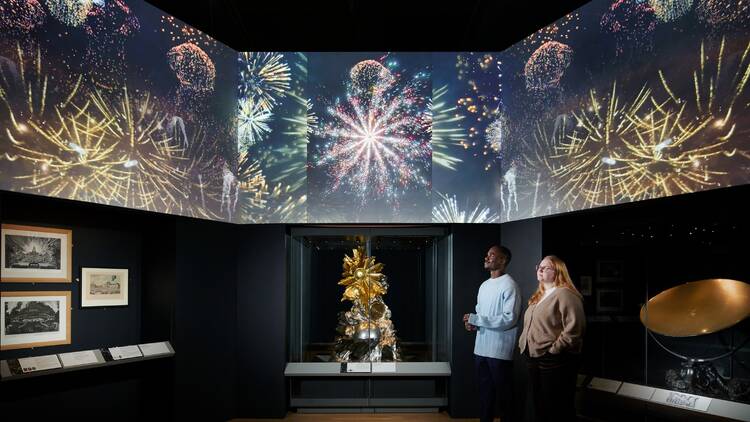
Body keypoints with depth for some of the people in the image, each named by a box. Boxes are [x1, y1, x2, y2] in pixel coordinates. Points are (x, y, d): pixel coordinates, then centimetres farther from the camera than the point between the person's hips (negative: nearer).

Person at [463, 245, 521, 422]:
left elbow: (510, 318, -20)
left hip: (500, 350, -8)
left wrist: (475, 319, -18)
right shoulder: (484, 285, 16)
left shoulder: (509, 285, -11)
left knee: (503, 392, 4)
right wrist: (473, 323, 1)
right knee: (484, 390, 15)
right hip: (481, 348, 8)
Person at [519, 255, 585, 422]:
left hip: (555, 361, -9)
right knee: (539, 408, 17)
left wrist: (553, 350, -20)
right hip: (534, 359, 9)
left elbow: (574, 329, -23)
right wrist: (523, 343, 13)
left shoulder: (565, 294, -13)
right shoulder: (538, 296, 18)